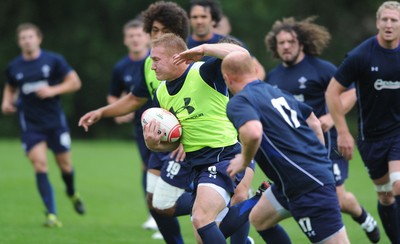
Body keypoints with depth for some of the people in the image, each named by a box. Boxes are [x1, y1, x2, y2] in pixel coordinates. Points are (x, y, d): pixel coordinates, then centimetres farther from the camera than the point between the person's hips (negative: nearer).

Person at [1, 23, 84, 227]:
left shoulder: (53, 60, -4)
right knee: (40, 165, -14)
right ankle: (52, 215, -13)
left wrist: (53, 90, -17)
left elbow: (75, 82, -3)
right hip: (30, 124, 1)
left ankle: (72, 193, 43)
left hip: (55, 120, 0)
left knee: (65, 164, 8)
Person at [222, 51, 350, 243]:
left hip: (308, 184, -10)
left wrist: (243, 161, -12)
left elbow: (253, 133, -32)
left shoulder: (238, 102, -11)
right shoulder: (277, 92, 15)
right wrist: (319, 158, 29)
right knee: (258, 219, 22)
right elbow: (314, 122, 22)